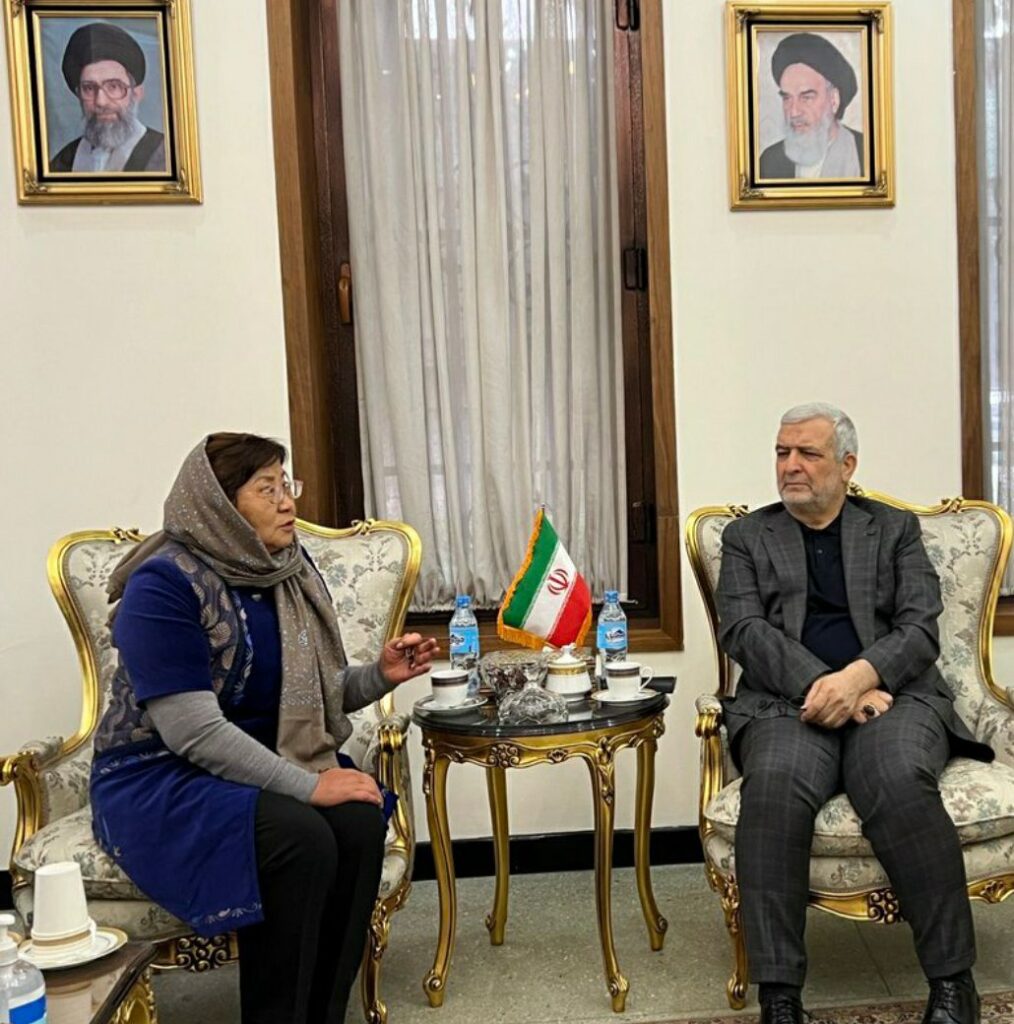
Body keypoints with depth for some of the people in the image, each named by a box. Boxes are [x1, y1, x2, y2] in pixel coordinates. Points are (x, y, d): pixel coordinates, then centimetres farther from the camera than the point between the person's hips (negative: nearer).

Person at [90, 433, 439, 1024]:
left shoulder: (289, 570, 5)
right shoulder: (164, 584, -17)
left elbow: (312, 694, 10)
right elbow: (192, 731, -24)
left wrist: (380, 675, -9)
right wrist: (307, 785, -25)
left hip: (267, 760, 6)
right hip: (161, 779, -6)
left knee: (359, 823, -22)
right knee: (301, 840, -31)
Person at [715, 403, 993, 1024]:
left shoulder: (896, 529, 17)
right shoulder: (747, 537, 16)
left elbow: (921, 628, 4)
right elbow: (744, 630, 2)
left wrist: (859, 676, -17)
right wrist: (823, 685, -15)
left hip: (892, 694, 0)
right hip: (789, 701, 0)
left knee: (900, 782, -34)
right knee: (775, 786, -34)